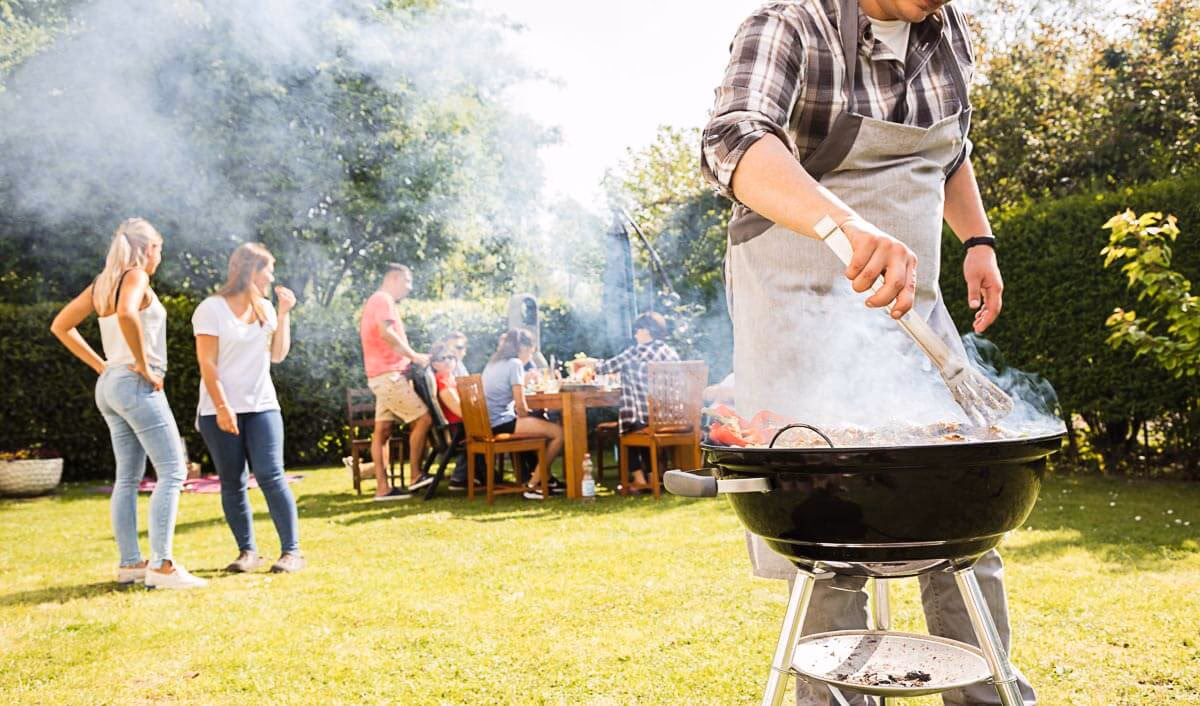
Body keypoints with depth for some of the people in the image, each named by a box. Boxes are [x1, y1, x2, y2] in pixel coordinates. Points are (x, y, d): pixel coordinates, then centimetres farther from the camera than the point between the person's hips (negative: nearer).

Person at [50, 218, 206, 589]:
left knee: (128, 477, 12)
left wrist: (100, 364, 14)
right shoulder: (135, 276, -10)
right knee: (172, 472, -8)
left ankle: (129, 563, 16)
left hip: (110, 384, 9)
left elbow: (61, 325, 20)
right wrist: (143, 363, -21)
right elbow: (126, 313, -31)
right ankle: (161, 565, -12)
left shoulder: (102, 284, 15)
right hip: (136, 385, -9)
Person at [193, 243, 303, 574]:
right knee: (232, 483, 1)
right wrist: (222, 407, -16)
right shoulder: (212, 309, -4)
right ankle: (247, 551, 12)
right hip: (221, 410, -3)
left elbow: (278, 355, 9)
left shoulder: (264, 308, 12)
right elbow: (207, 363, -8)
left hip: (262, 407, 3)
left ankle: (291, 550, -6)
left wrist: (284, 313, 2)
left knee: (270, 475, -8)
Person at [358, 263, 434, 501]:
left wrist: (408, 356, 14)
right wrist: (414, 355, -16)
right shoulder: (383, 299, -9)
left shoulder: (376, 301, 23)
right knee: (423, 418, -7)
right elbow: (386, 333, -24)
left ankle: (382, 487, 3)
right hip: (389, 374, -10)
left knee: (382, 430, 5)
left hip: (384, 375, 10)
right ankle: (415, 476, -1)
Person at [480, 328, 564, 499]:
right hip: (502, 422, -10)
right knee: (558, 432, -12)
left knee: (543, 423, 26)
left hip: (489, 423, 10)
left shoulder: (493, 362, 17)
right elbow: (520, 405, -13)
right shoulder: (515, 363, -9)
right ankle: (533, 485, -5)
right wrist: (526, 420, 4)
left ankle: (545, 477, 26)